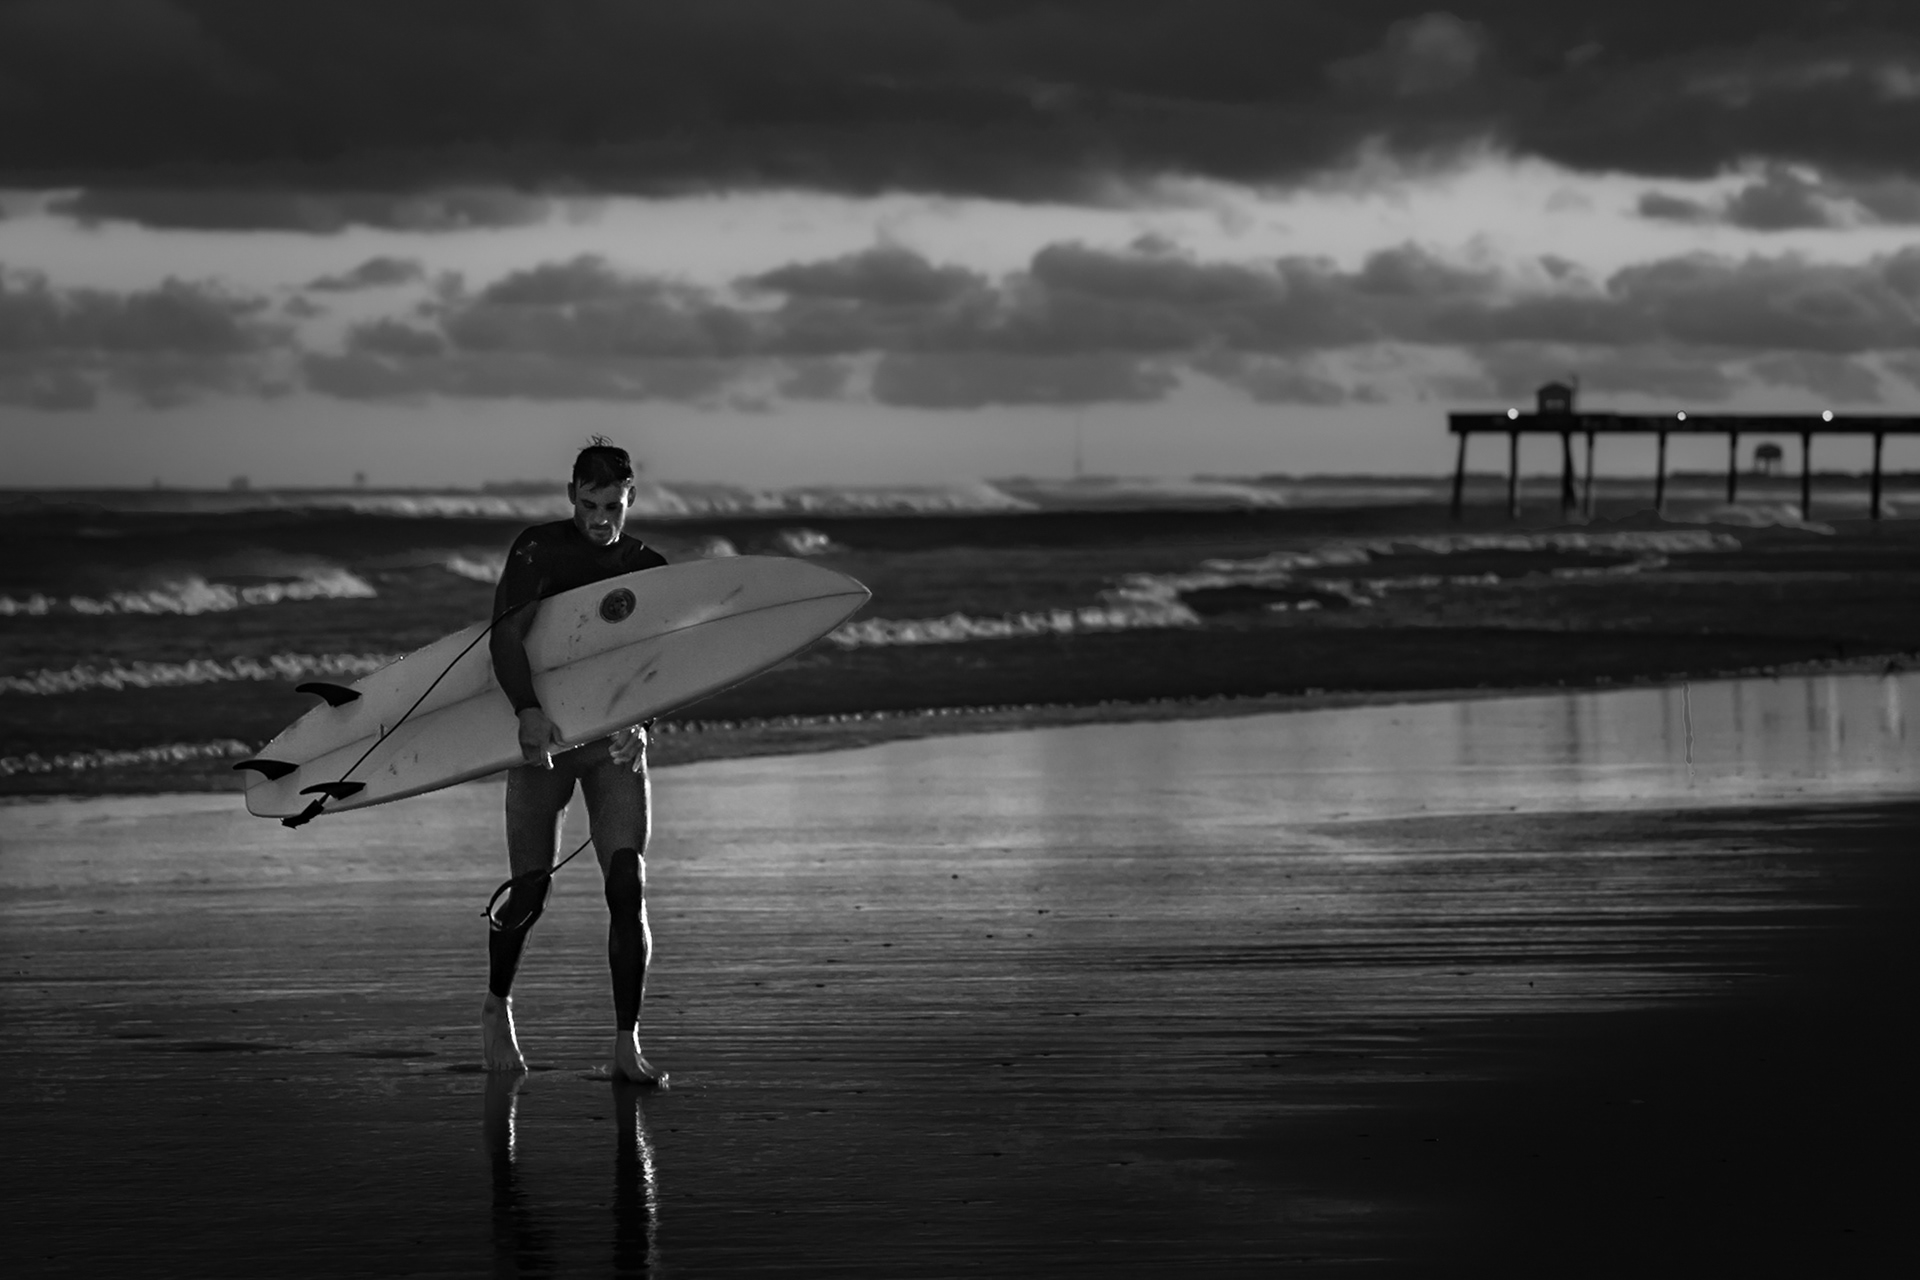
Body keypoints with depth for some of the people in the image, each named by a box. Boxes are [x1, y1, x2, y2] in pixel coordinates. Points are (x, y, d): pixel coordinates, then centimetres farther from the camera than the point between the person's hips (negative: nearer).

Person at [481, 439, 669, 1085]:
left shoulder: (647, 567, 6)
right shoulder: (538, 549, -6)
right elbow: (506, 634, -18)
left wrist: (634, 721, -19)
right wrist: (529, 709, -35)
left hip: (614, 740, 2)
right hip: (543, 733, -2)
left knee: (627, 886, -13)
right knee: (529, 892, 0)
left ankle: (626, 1048, -11)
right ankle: (497, 1006, 30)